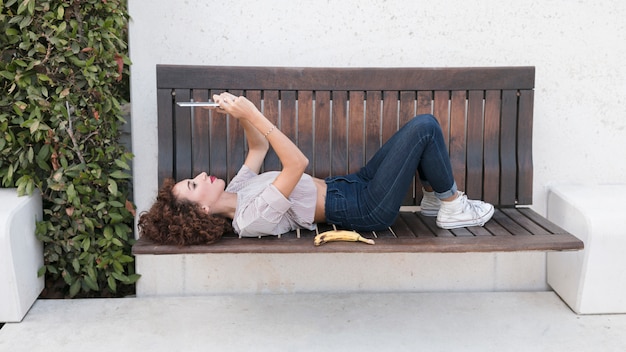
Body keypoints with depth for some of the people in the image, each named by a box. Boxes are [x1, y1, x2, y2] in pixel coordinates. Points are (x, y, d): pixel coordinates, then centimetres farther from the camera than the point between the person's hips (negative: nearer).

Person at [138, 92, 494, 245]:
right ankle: (453, 206, 4)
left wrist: (242, 115, -8)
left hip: (354, 185, 9)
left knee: (420, 128, 14)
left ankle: (434, 197, 26)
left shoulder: (234, 194, 0)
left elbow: (259, 148, 12)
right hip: (367, 207, -9)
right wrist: (252, 115, -35)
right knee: (424, 126, -15)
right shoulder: (251, 219, -29)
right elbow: (298, 163, -35)